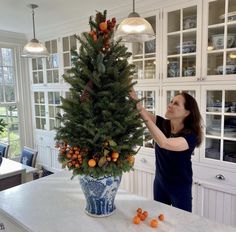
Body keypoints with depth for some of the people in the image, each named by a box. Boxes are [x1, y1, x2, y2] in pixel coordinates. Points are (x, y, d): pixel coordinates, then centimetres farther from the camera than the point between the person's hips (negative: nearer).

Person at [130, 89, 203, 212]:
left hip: (180, 188, -4)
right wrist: (133, 96, -43)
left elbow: (164, 143, -42)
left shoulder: (191, 135, -24)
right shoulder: (162, 124, -10)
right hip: (159, 183, 4)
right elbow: (139, 110, -24)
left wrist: (143, 114, -47)